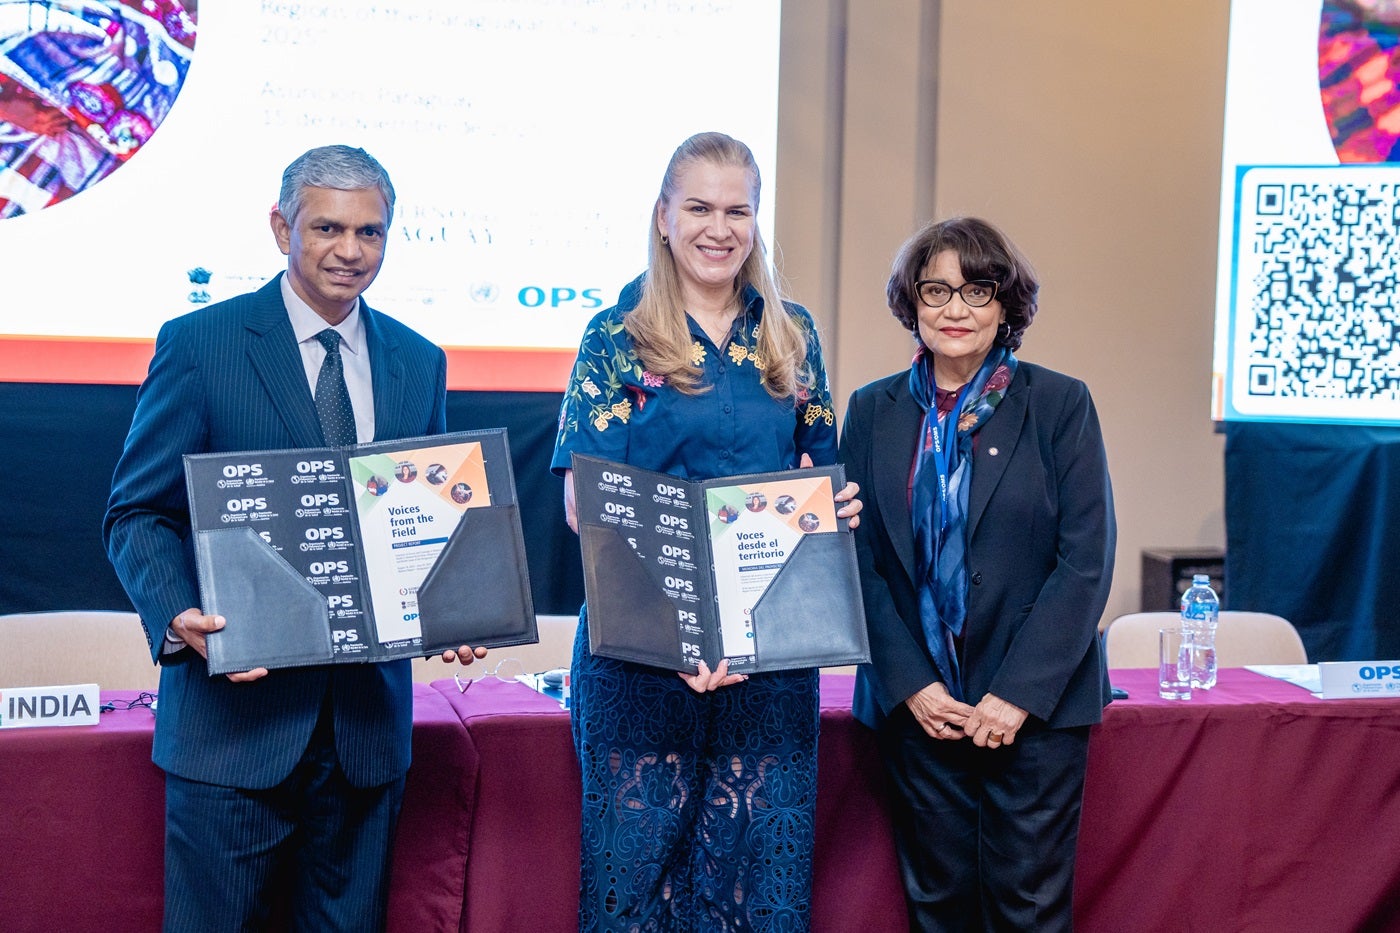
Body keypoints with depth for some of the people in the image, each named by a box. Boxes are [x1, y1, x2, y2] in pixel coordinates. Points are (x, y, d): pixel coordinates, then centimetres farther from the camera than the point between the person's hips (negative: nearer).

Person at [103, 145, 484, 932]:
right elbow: (138, 513, -3)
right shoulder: (199, 345, -4)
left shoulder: (420, 362, 9)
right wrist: (177, 616, -21)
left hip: (367, 718, 4)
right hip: (236, 703, -3)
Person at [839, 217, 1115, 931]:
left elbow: (1086, 560, -5)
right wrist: (911, 684, -7)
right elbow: (858, 559, 3)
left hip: (1038, 704, -2)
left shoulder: (1060, 405, -1)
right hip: (917, 704, 2)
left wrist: (1019, 692, -12)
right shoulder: (873, 411, 6)